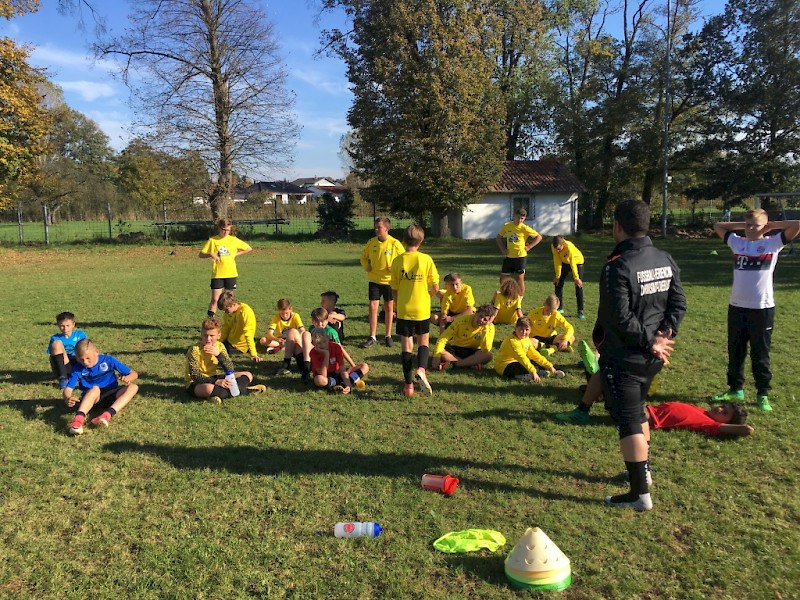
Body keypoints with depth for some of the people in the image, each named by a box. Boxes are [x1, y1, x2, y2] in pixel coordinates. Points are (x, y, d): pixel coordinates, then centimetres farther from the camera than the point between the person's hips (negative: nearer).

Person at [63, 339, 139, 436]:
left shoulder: (108, 360, -5)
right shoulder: (78, 369, -4)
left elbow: (134, 374, -3)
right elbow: (68, 389, -14)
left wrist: (128, 378, -27)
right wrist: (67, 398, -38)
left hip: (111, 395, 1)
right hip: (89, 398, -1)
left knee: (133, 387, -27)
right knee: (95, 389, -36)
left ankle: (107, 415, -47)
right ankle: (78, 419, -59)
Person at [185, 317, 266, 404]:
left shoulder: (219, 346, -2)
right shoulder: (195, 350, -18)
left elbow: (230, 370, -8)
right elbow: (195, 375, -24)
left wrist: (218, 354, -23)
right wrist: (217, 382, -36)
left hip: (212, 379, 7)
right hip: (196, 383, -6)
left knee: (248, 375, 0)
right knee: (209, 388, -44)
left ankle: (221, 394, -21)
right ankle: (245, 390, -26)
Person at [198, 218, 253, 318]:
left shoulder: (233, 240, 3)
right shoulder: (212, 240, -1)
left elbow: (249, 249, 11)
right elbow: (201, 254, 0)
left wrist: (236, 254, 1)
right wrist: (210, 254, -19)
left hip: (231, 273, 2)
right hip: (217, 274, -1)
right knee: (215, 299, -6)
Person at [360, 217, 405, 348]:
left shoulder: (394, 244, -11)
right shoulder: (371, 242, -2)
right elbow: (363, 256, 14)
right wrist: (366, 266, -4)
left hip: (389, 280, -2)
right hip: (374, 280, 2)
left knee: (389, 307, 9)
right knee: (373, 307, -1)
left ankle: (388, 336, 22)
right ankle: (372, 337, 8)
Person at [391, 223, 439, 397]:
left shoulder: (397, 261, -5)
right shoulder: (426, 259, -7)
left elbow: (394, 290, -1)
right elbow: (435, 288, -4)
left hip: (403, 311, 0)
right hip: (422, 309, 0)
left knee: (406, 345, 8)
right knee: (423, 342, 17)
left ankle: (408, 384, 11)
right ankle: (421, 370, -9)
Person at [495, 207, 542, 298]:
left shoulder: (524, 228, -8)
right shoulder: (507, 226, 3)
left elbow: (539, 237, -4)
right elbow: (498, 238, 17)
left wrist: (529, 247, -8)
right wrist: (503, 249, 6)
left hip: (521, 256, -4)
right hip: (508, 257, 4)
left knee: (520, 279, 1)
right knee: (503, 278, 6)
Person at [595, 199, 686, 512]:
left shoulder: (617, 266, -22)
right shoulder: (666, 260, 3)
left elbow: (621, 319, -23)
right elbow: (679, 304, 4)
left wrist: (651, 342, -12)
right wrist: (664, 337, -3)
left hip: (622, 357, -8)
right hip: (651, 358, 8)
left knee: (628, 421, 1)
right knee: (637, 411, 25)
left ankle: (640, 494, 8)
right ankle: (642, 471, 39)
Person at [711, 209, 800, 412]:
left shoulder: (773, 243, -2)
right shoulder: (737, 242, 7)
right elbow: (717, 226, 18)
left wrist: (772, 225, -1)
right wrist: (741, 225, 11)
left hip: (762, 308, -4)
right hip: (736, 306, 4)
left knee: (760, 353, 5)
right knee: (734, 351, 12)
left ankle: (763, 394, 17)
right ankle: (735, 389, 26)